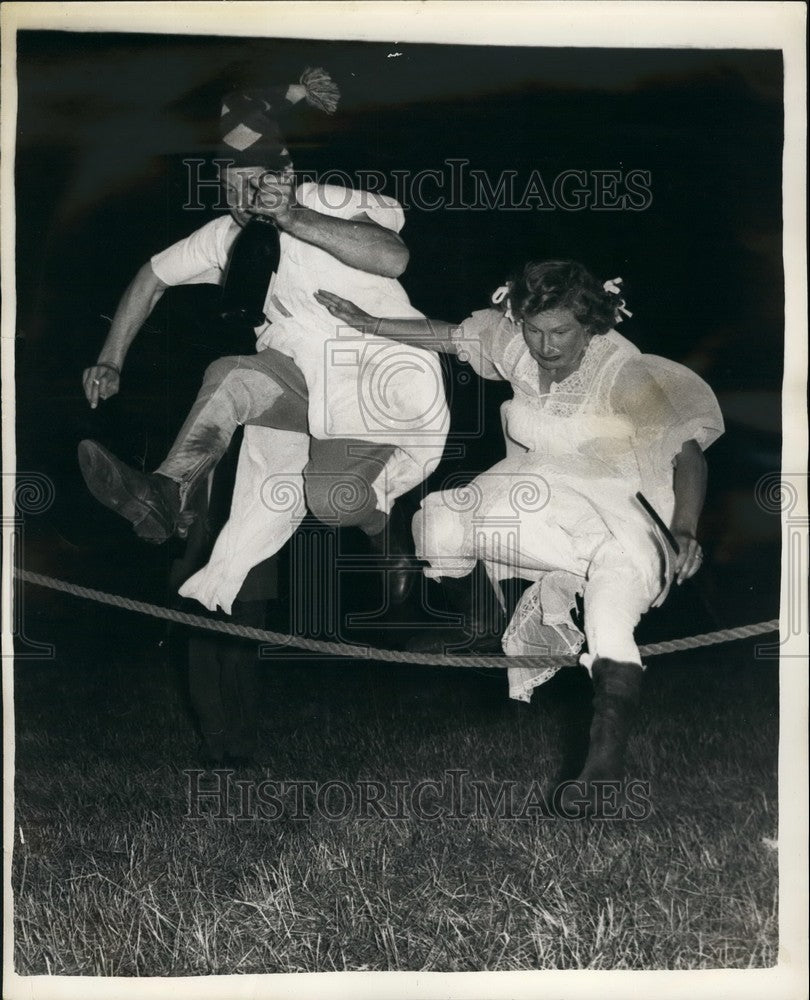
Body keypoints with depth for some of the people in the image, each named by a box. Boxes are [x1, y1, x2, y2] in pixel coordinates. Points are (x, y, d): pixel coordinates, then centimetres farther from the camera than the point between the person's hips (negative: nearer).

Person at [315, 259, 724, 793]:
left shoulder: (622, 370, -19)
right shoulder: (515, 345, -4)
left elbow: (687, 451, -22)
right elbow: (450, 336, 15)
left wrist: (685, 532, -37)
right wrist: (366, 323, 18)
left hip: (607, 502, -5)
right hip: (531, 496, 5)